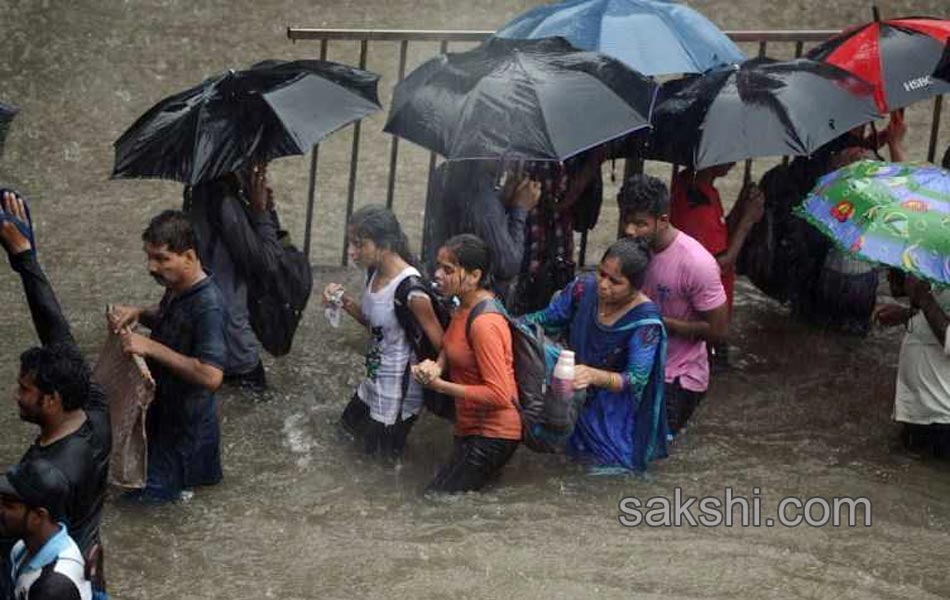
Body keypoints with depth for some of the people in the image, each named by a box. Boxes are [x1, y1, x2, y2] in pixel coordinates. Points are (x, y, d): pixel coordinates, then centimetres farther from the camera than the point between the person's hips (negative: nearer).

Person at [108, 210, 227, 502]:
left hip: (185, 421, -8)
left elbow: (211, 376, -36)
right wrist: (139, 313, -4)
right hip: (163, 406, 8)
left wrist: (151, 347, -33)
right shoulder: (178, 287, -4)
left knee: (150, 494, 6)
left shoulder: (208, 306, -30)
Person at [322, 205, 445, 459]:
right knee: (351, 423, 27)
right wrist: (345, 301, -6)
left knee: (380, 451, 11)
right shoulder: (375, 273, -5)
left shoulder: (411, 290, -30)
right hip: (375, 378, 8)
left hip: (397, 388, -8)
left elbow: (441, 345, -23)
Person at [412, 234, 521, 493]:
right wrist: (436, 367, -4)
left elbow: (499, 394, -27)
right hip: (470, 427, 10)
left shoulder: (484, 324, -26)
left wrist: (439, 385, -24)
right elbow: (451, 346, 20)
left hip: (492, 434, -10)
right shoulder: (466, 305, 2)